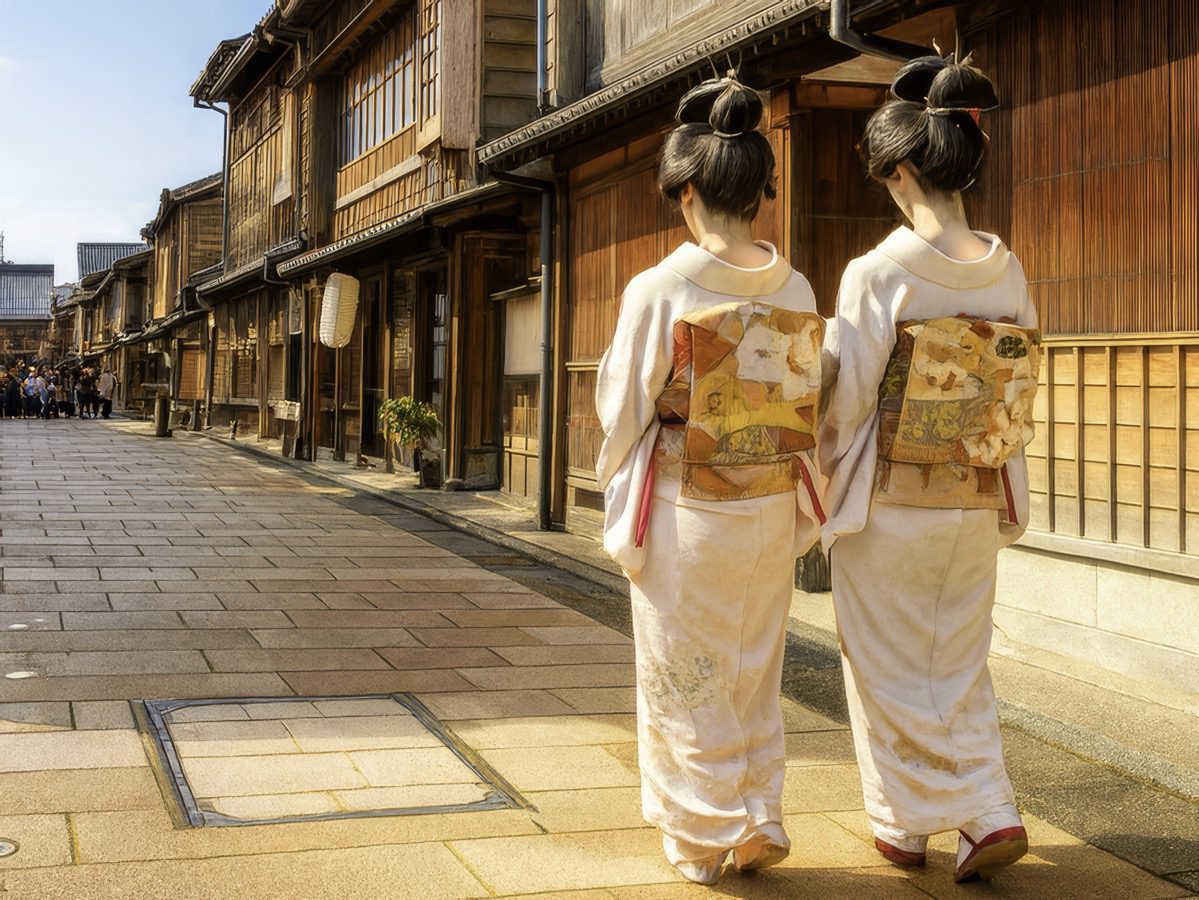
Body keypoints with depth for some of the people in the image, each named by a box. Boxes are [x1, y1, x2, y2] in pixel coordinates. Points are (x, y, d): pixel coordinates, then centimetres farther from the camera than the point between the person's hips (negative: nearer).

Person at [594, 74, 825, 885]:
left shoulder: (661, 289, -15)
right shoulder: (796, 291, -2)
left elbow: (624, 411, -7)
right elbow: (807, 411, 5)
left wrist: (621, 506, 9)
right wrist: (797, 512, 16)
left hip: (684, 509, -4)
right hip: (771, 507, 4)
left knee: (687, 680, 9)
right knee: (755, 675, 18)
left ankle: (704, 837, 16)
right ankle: (761, 823, 23)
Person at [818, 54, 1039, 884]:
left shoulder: (879, 273, -17)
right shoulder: (1008, 272, -1)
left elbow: (846, 401, -13)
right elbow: (1023, 394, 6)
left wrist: (823, 485, 3)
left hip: (889, 503, -4)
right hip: (977, 504, 5)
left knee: (891, 668, 11)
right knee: (960, 666, 17)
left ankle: (903, 824, 22)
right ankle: (990, 815, 10)